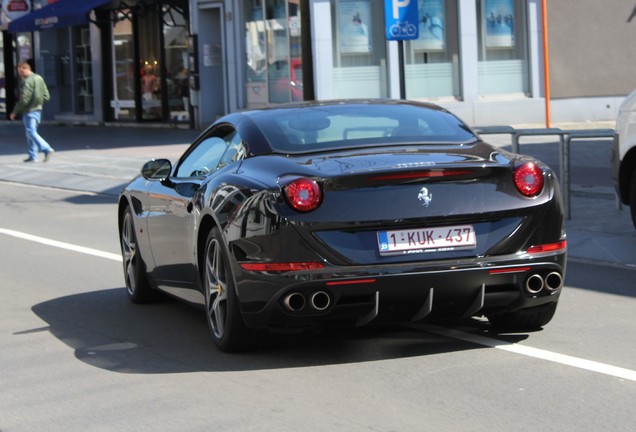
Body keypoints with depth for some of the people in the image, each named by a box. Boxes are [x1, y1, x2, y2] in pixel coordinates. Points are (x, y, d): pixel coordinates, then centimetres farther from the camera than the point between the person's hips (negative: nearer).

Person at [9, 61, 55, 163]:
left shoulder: (27, 82, -17)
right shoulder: (39, 79, 10)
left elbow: (24, 99, -21)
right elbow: (46, 96, 11)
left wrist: (15, 112, -12)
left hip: (29, 111, -9)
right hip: (38, 109, 9)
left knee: (31, 132, -7)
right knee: (31, 133, 14)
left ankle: (46, 149, -20)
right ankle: (33, 156, 15)